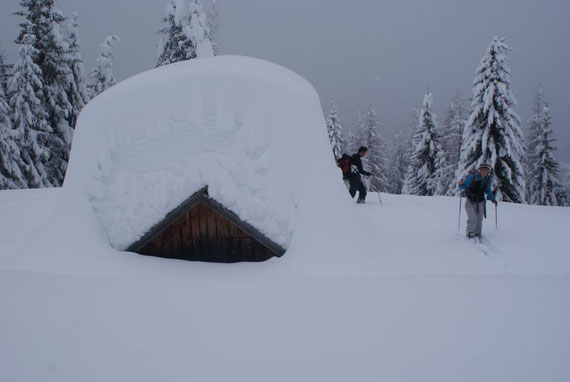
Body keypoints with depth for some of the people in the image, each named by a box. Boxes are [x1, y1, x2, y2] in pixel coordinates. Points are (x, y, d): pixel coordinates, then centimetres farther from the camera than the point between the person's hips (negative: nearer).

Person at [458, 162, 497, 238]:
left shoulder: (488, 179, -3)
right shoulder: (473, 176, -18)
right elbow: (463, 186, -15)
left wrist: (492, 199, 8)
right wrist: (461, 184, -36)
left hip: (480, 202, 4)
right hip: (470, 201, -4)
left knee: (479, 219, 8)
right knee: (472, 219, -14)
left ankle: (477, 234, 26)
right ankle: (470, 233, 5)